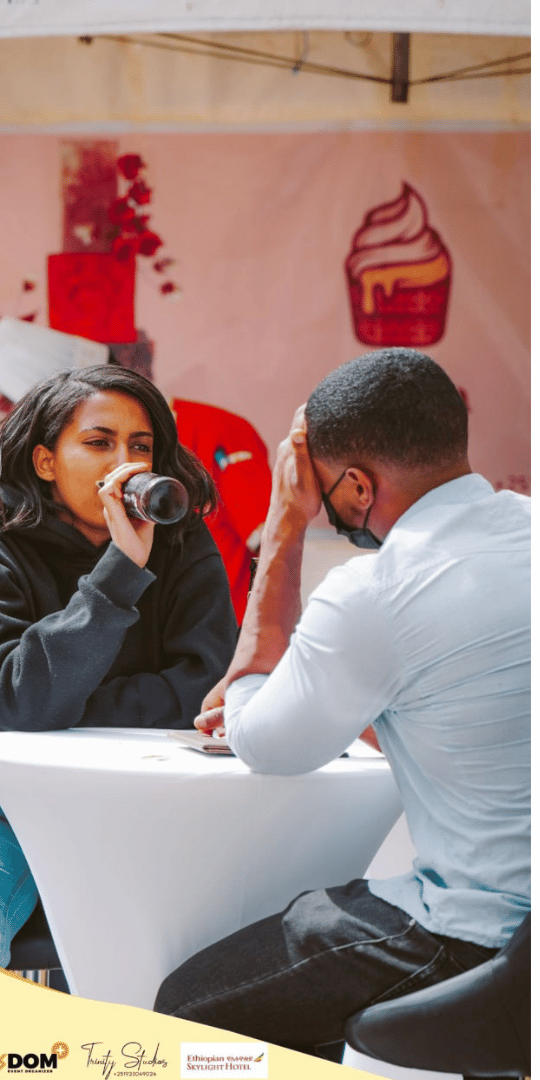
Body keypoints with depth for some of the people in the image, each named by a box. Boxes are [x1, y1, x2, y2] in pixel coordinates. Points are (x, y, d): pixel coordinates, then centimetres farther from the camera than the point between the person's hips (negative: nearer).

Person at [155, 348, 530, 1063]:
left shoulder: (376, 594, -21)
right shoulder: (523, 525, 4)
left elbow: (261, 744, -2)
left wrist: (285, 527, -2)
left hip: (484, 940, -8)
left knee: (186, 1008, 6)